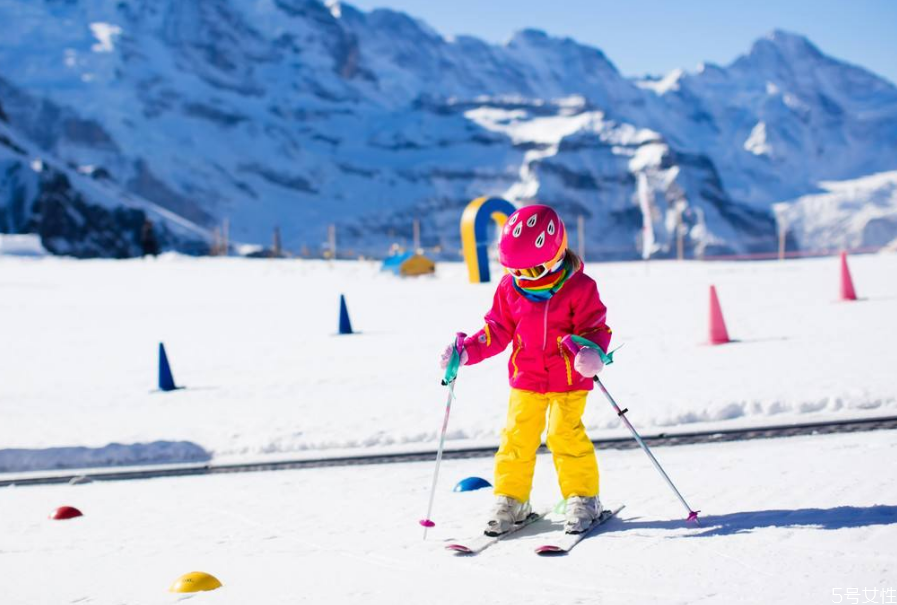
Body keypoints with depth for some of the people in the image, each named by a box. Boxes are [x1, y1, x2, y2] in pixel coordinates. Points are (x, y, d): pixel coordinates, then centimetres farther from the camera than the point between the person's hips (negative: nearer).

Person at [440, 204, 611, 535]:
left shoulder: (579, 287, -13)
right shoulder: (510, 287, -2)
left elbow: (595, 328, -10)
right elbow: (498, 330, 7)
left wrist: (591, 353, -31)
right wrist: (467, 351, -5)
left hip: (568, 378, -3)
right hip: (526, 377, 4)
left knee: (566, 434, -8)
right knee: (517, 435, 1)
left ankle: (583, 498, 8)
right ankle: (510, 499, 13)